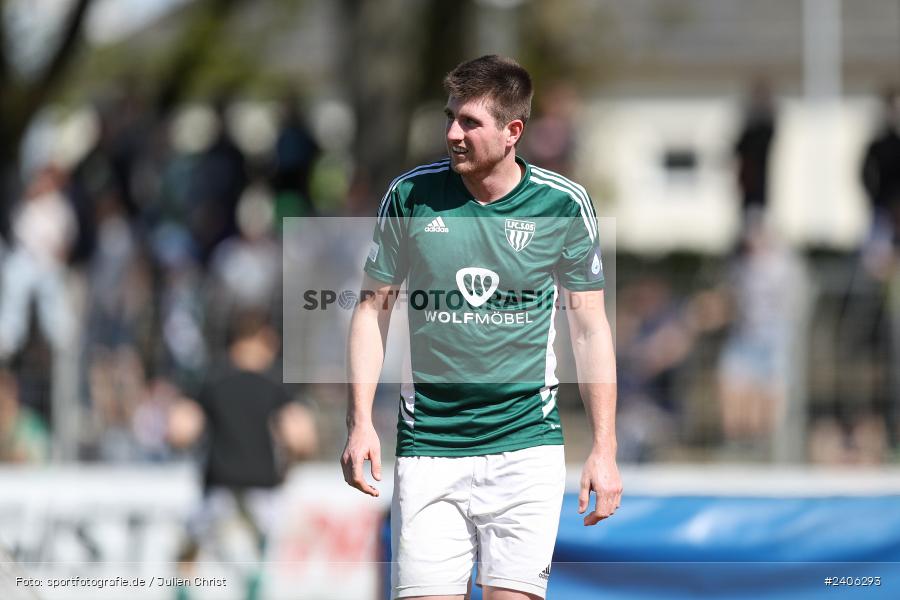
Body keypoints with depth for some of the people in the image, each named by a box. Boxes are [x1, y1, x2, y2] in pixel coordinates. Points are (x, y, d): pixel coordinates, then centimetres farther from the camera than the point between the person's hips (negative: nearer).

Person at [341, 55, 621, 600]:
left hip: (525, 445, -1)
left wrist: (605, 449, 1)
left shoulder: (563, 204, -2)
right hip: (428, 446, 1)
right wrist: (360, 422, -1)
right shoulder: (410, 196, -1)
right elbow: (374, 308, 9)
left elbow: (590, 328, 5)